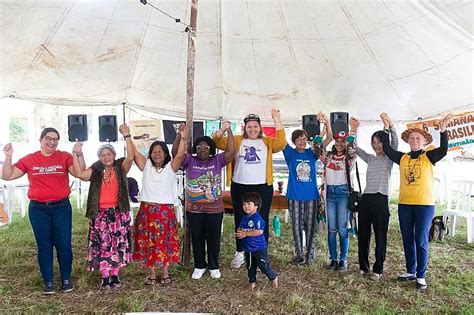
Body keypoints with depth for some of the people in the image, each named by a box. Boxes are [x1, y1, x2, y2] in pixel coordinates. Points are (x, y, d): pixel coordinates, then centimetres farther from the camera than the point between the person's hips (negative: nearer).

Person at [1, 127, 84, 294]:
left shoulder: (64, 157, -1)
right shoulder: (29, 160, 5)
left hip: (61, 207, -1)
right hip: (38, 209, 2)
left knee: (64, 244, 3)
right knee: (44, 246, 9)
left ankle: (66, 279, 20)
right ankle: (48, 281, 21)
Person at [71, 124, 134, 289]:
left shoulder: (120, 168, -1)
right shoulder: (95, 170, 3)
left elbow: (130, 157, -18)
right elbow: (80, 174, -13)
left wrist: (127, 137, -25)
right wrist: (76, 154, -18)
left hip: (118, 212, -1)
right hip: (100, 213, 1)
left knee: (117, 243, 7)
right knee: (102, 244, 4)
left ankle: (115, 276, 21)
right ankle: (105, 278, 15)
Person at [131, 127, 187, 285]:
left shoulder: (171, 167, 0)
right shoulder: (146, 166, 7)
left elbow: (180, 155, -15)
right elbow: (134, 153, -3)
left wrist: (183, 138, -29)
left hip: (166, 210, -2)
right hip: (147, 210, 2)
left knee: (165, 241, 6)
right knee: (148, 242, 8)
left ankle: (165, 272, 20)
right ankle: (151, 273, 21)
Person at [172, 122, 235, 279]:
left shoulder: (217, 160, -2)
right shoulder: (190, 160, -1)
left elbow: (230, 151, -13)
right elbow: (175, 152, -12)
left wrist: (228, 131, -21)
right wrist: (180, 135, -26)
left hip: (214, 208, -1)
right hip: (193, 209, 1)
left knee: (213, 238, 11)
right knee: (197, 238, 13)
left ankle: (214, 266, 28)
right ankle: (199, 266, 30)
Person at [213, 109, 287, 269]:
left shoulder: (267, 142, 4)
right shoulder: (237, 141, 5)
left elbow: (281, 143, -14)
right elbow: (219, 142, -5)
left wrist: (277, 120, -22)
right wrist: (223, 130, -25)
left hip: (262, 188, -1)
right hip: (239, 188, 1)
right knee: (240, 221, 13)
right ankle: (240, 253, 29)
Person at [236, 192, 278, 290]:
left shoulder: (257, 218, -22)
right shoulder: (244, 218, 4)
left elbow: (259, 231, -30)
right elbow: (240, 228, 14)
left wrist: (245, 233, -26)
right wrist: (238, 233, -11)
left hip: (259, 248, -7)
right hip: (248, 248, 7)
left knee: (263, 265, 5)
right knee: (250, 266, 18)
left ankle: (274, 277, 29)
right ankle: (252, 281, 37)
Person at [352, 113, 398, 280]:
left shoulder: (389, 157, 4)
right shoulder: (370, 158, 18)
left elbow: (395, 142, -13)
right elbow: (355, 148, 16)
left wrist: (389, 124, -29)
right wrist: (354, 130, 3)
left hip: (381, 199, -5)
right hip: (365, 198, 5)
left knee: (380, 235, 0)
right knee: (363, 234, 8)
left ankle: (378, 269, 7)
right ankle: (363, 267, 18)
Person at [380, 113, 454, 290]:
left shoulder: (429, 157, 1)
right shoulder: (402, 158, 8)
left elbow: (443, 150, -15)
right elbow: (387, 150, 2)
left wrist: (443, 130, -27)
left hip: (425, 205, -3)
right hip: (404, 204, 4)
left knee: (421, 241, -1)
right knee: (408, 240, 12)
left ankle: (421, 276, 11)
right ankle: (411, 272, 25)